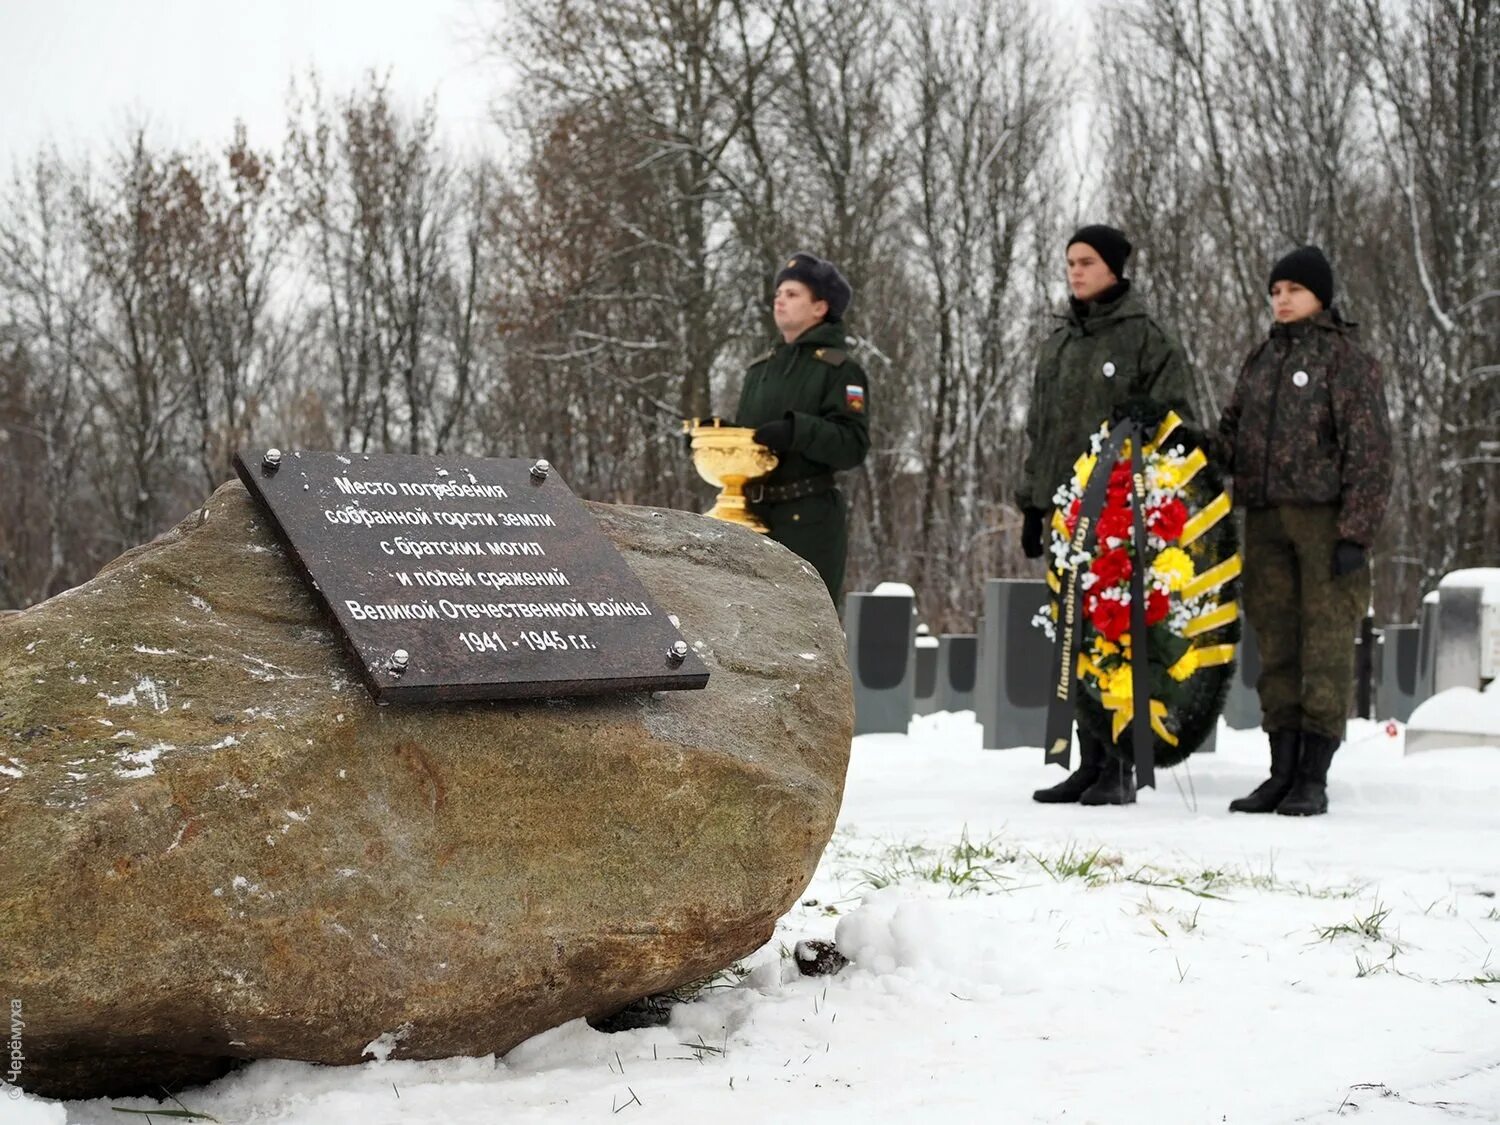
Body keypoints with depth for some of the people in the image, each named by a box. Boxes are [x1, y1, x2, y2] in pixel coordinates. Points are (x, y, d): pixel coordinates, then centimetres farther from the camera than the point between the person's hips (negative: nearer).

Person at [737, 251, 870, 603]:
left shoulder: (839, 369, -3)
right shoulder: (761, 369, 18)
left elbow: (854, 445, -14)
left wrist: (796, 431, -26)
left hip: (810, 521, -7)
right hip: (755, 518, 7)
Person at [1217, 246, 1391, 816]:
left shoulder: (1347, 359, -2)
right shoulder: (1260, 361, 18)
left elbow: (1370, 450, -7)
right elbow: (1231, 433, 22)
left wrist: (1356, 533, -13)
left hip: (1324, 518, -6)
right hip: (1265, 518, 6)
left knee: (1326, 641, -5)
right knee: (1277, 643, 7)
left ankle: (1314, 778, -3)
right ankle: (1282, 773, 11)